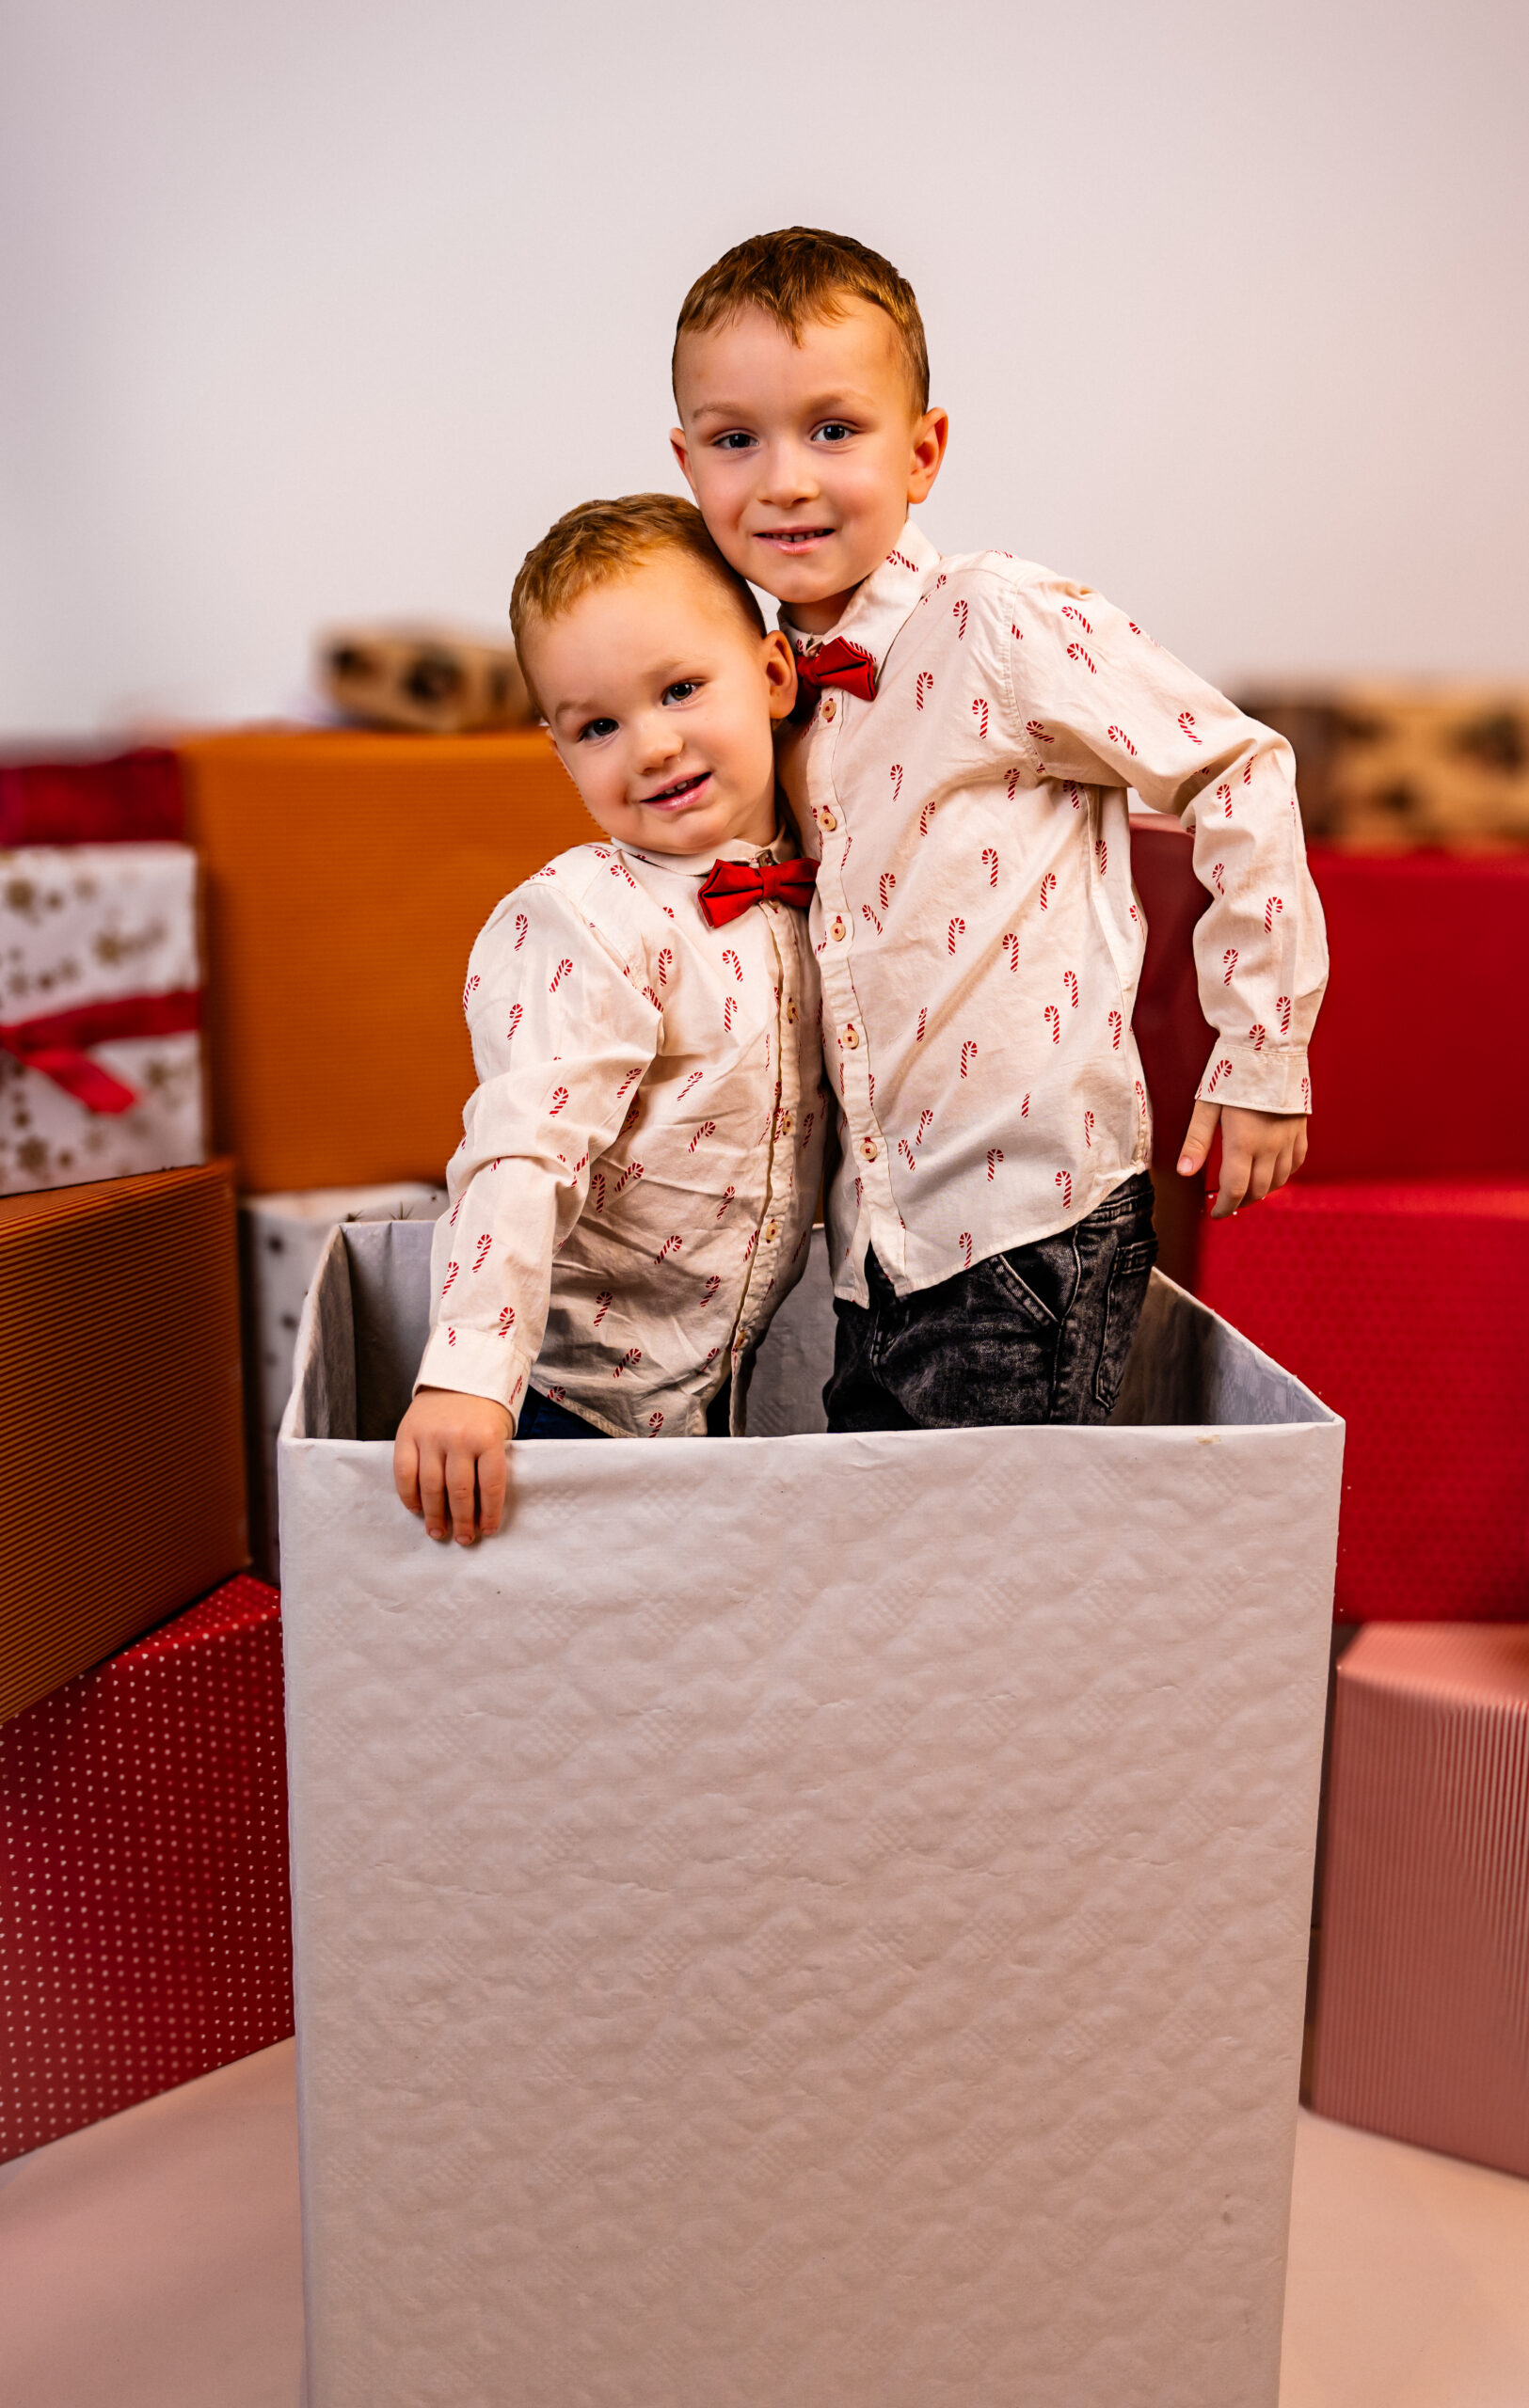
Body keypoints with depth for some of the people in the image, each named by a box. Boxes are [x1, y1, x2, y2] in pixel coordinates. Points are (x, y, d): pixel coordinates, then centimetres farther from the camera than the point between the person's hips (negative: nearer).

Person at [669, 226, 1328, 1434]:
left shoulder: (1002, 622, -14)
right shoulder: (785, 684, 7)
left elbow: (1240, 774, -9)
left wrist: (1262, 1057, -7)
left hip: (1031, 1224, -6)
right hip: (878, 1232, 7)